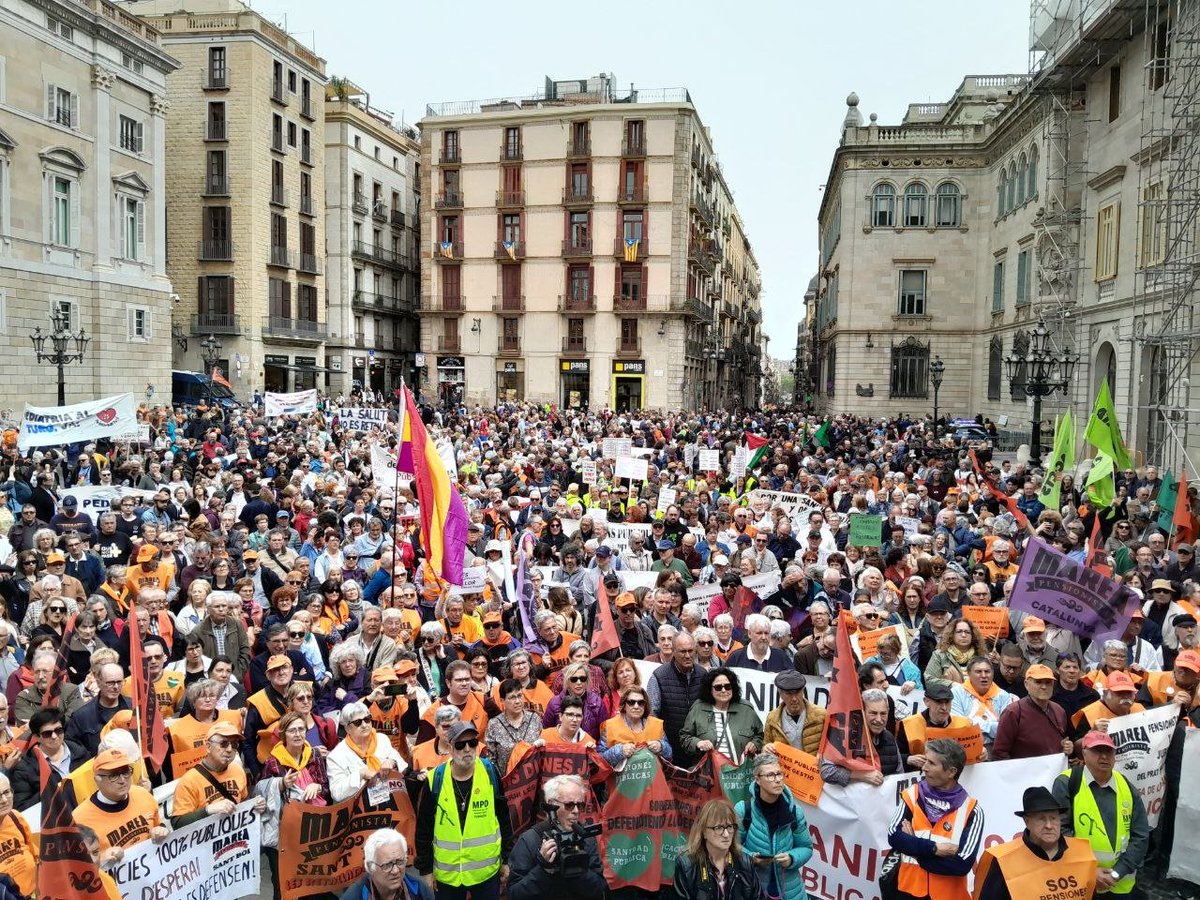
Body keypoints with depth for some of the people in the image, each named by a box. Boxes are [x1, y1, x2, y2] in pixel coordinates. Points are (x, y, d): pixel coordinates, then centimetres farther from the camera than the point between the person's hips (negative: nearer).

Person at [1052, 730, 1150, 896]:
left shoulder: (1128, 788, 5)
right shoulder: (1067, 783, -9)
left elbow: (1141, 836, 2)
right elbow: (1060, 832, -11)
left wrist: (1117, 873, -8)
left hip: (1122, 886, 4)